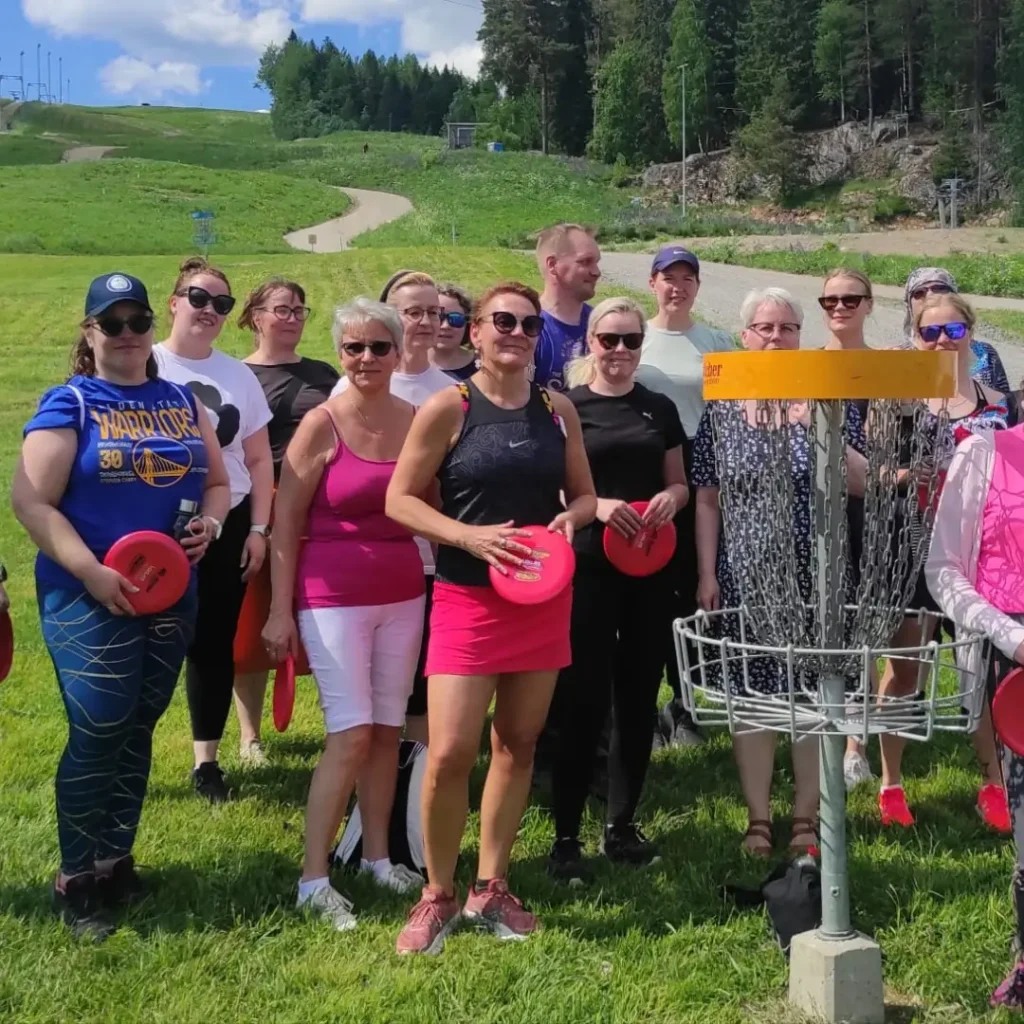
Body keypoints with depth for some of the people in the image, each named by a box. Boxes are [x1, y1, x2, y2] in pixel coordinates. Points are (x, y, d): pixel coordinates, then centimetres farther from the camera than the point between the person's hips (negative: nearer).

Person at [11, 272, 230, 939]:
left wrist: (209, 524, -6)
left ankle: (117, 863, 27)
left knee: (138, 731, 13)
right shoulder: (69, 403, -5)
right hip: (89, 597, -5)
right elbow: (31, 501, -12)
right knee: (99, 734, -5)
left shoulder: (181, 400, 11)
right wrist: (93, 574, -20)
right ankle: (76, 882, 11)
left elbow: (216, 481, 17)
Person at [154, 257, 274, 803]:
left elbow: (259, 460, 12)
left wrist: (258, 529, 4)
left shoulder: (238, 375, 9)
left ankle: (206, 760, 19)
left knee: (214, 645, 8)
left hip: (226, 528, 4)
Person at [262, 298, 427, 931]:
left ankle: (378, 856, 24)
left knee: (388, 728, 10)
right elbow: (286, 523, -6)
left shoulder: (417, 421, 3)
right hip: (334, 597, -4)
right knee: (351, 733, -7)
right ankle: (314, 880, 3)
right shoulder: (322, 425, -9)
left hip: (403, 595, 5)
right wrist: (280, 610, -9)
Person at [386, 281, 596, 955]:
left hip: (543, 596, 4)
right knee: (450, 754, -10)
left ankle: (491, 889, 25)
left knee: (518, 744, 10)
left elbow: (584, 495, 15)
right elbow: (399, 500, -5)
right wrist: (470, 536, -19)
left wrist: (570, 518, -8)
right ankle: (438, 897, 11)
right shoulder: (449, 409, -5)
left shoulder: (557, 410, 7)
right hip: (468, 597, -4)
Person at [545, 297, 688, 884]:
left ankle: (623, 825, 22)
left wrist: (671, 497, -5)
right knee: (584, 699, -4)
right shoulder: (565, 407, -1)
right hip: (588, 566, -4)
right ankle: (566, 837, 6)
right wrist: (594, 505, -18)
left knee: (639, 696, 9)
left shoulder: (660, 409, 11)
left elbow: (679, 482, 17)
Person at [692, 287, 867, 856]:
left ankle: (806, 817, 17)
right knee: (750, 691, 4)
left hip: (815, 575, 0)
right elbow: (706, 499, 3)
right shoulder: (722, 408, 3)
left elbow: (862, 484, -3)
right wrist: (707, 574, -2)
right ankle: (757, 819, 16)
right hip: (744, 575, 0)